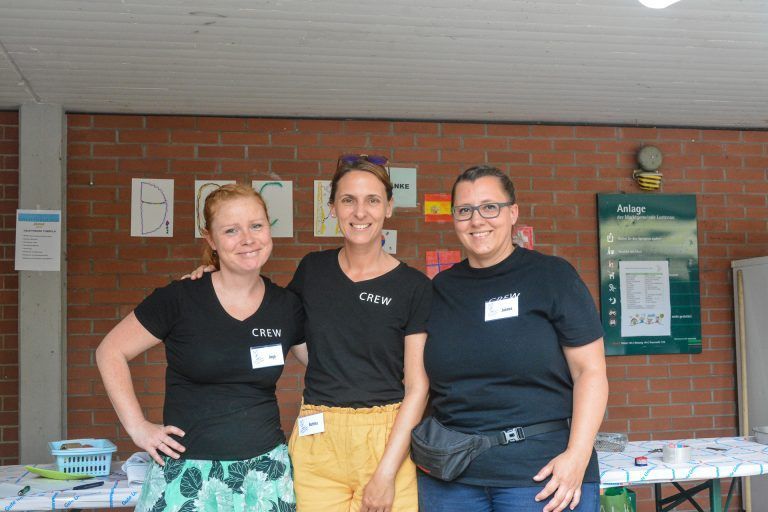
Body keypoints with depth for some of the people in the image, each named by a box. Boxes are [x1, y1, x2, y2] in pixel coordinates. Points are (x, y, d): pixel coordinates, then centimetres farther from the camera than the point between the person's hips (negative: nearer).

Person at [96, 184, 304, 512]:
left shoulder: (287, 307, 0)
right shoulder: (180, 299, -8)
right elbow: (110, 352, -1)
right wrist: (137, 426, -5)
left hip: (265, 472, 3)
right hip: (189, 474, -2)